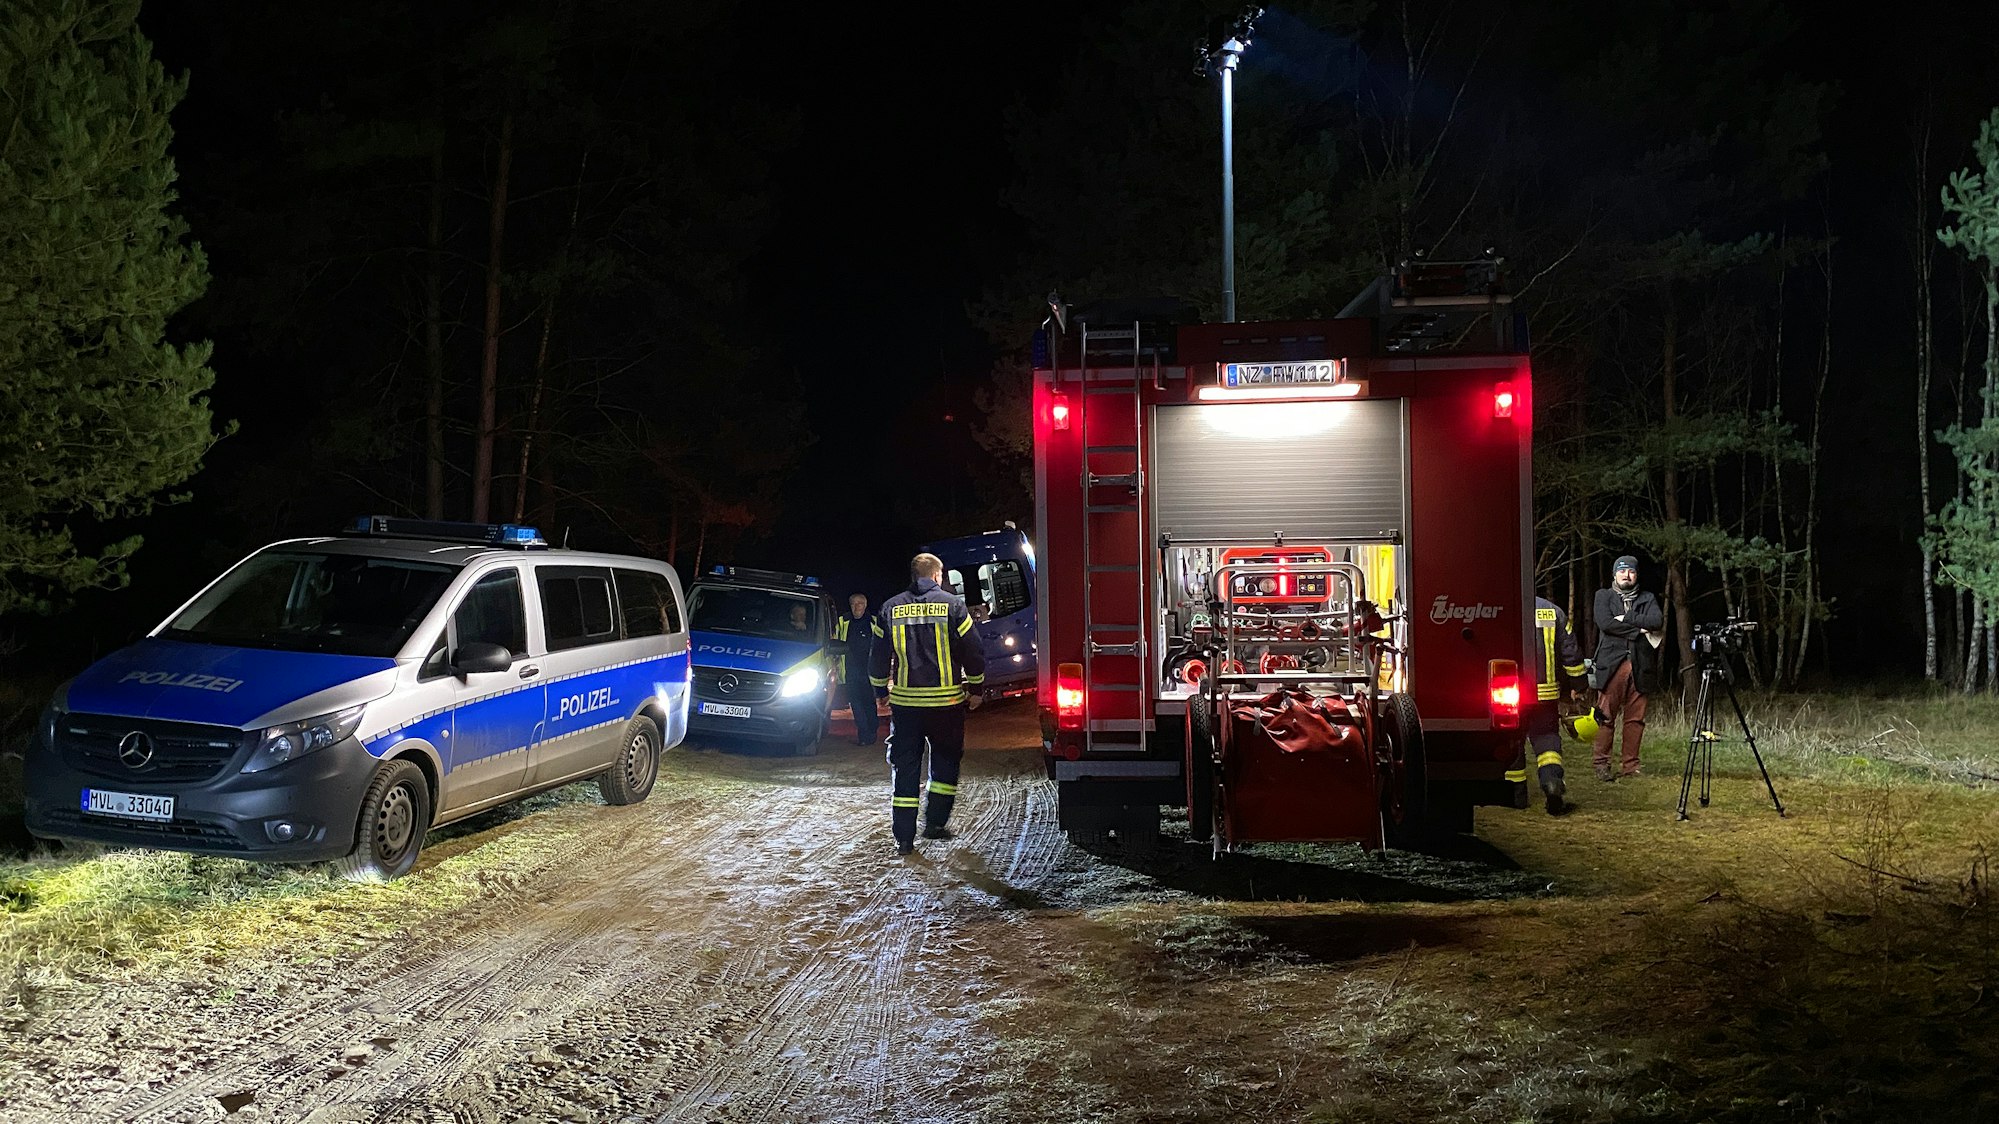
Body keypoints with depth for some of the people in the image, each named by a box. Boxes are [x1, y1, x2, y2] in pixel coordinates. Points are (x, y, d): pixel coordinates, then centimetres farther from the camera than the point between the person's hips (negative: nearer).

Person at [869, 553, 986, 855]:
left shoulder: (891, 608, 4)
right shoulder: (952, 604, -2)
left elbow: (878, 657, 8)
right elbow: (973, 651, -2)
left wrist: (881, 692, 20)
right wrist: (975, 688, 10)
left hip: (904, 700, 2)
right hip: (946, 700, -2)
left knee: (905, 767, 6)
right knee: (946, 760, 17)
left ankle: (904, 837, 5)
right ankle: (935, 822, 13)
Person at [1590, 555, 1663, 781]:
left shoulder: (1647, 599, 19)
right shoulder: (1603, 596, 13)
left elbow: (1658, 621, -1)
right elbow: (1605, 623, -5)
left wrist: (1627, 617, -5)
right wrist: (1638, 630, -5)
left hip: (1640, 666, 2)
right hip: (1612, 664, -2)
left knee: (1635, 718, 0)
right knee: (1606, 716, -7)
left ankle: (1630, 766, 6)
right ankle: (1602, 764, -2)